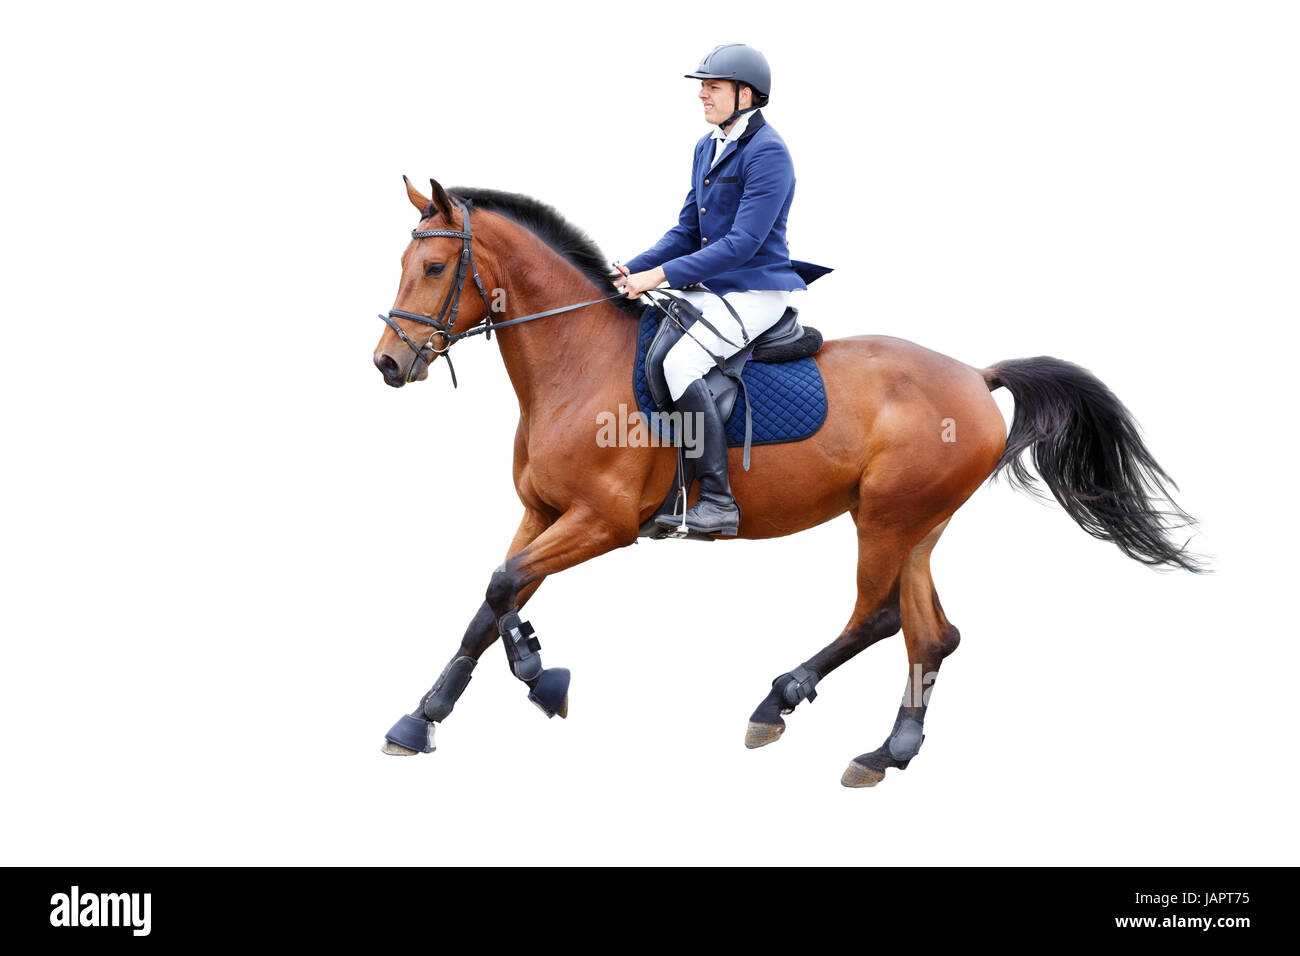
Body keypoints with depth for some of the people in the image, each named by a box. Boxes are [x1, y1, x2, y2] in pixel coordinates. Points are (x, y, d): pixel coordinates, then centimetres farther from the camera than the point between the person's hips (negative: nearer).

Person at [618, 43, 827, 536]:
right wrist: (633, 269, 1)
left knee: (680, 362, -28)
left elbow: (742, 244, -22)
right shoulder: (707, 147, 13)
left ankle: (718, 501, -25)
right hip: (713, 289, 10)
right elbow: (686, 232, 17)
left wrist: (661, 275, -23)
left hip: (757, 291, -10)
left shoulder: (767, 153, -16)